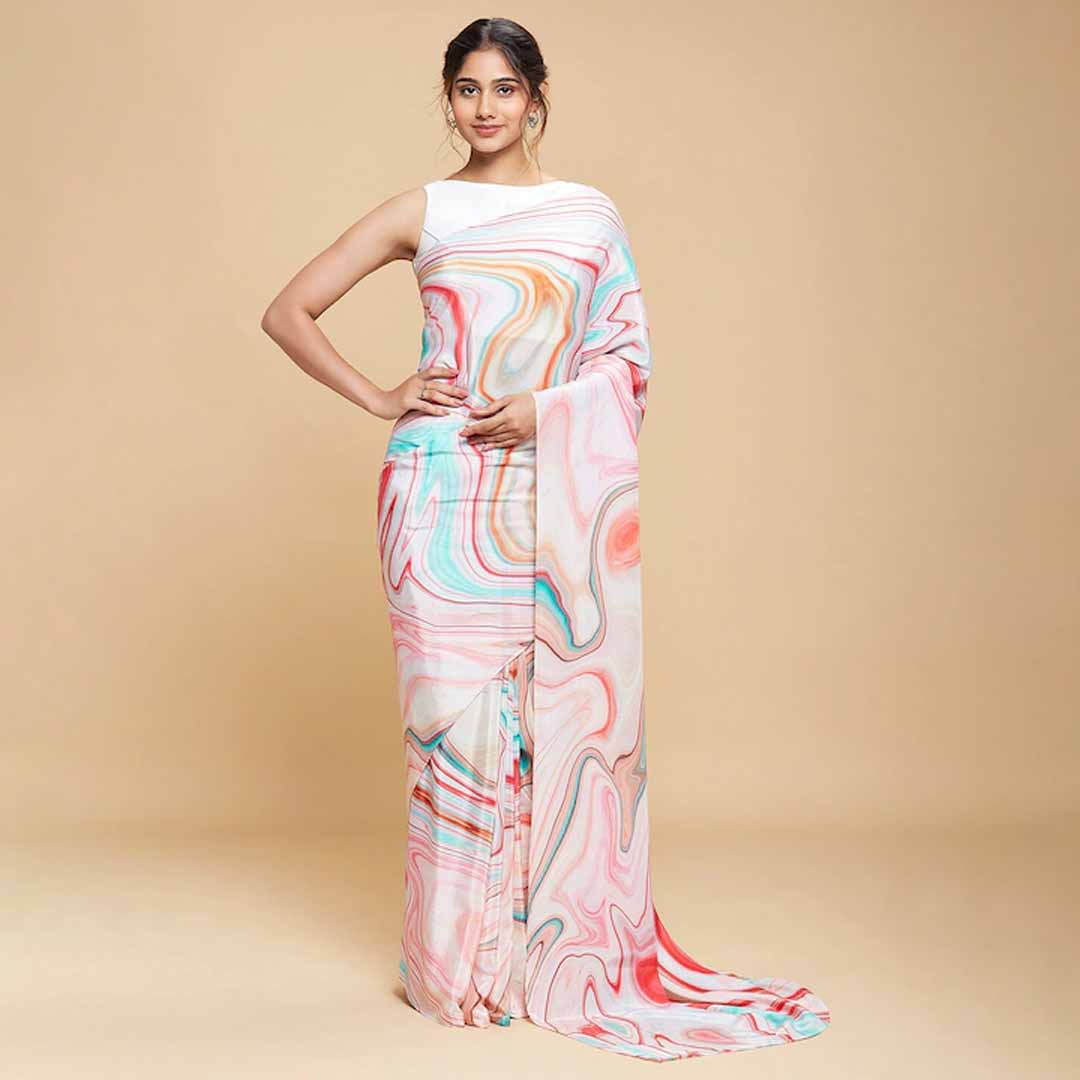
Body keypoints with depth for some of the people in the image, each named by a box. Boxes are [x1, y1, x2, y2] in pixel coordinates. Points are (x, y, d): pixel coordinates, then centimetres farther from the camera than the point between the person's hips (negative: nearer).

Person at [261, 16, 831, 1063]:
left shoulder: (590, 213, 12)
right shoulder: (422, 212, 9)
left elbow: (628, 356, 8)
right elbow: (287, 313, 9)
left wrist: (542, 408, -9)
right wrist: (377, 399, -1)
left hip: (560, 493, 1)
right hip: (446, 492, -1)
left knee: (566, 706, 1)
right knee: (457, 706, -2)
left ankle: (562, 947, 16)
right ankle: (457, 958, 11)